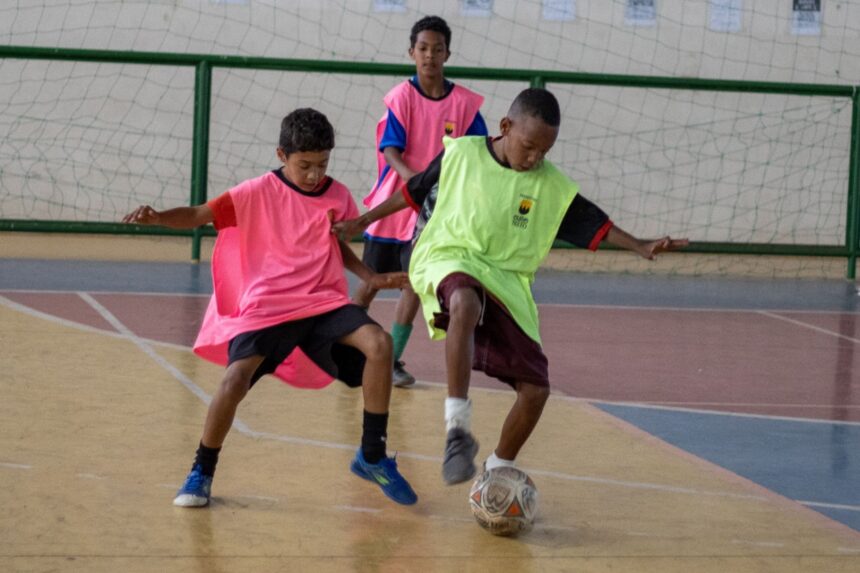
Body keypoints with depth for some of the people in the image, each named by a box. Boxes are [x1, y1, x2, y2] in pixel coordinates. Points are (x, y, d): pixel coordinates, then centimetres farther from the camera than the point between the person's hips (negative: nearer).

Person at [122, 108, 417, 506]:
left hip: (325, 302, 3)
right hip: (267, 308, -3)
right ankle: (201, 473, 3)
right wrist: (157, 218, -28)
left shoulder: (338, 196, 5)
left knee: (379, 344, -23)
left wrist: (372, 278, 8)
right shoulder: (259, 193, -6)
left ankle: (372, 457, -6)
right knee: (235, 380, -24)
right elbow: (198, 215, -9)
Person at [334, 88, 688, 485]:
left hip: (507, 281, 4)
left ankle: (499, 469, 20)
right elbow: (414, 191, 13)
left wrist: (641, 247, -7)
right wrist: (364, 221, 16)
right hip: (448, 262, -4)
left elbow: (595, 225, 7)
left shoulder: (553, 185, 5)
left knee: (535, 388, -6)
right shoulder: (461, 154, 0)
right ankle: (458, 429, -43)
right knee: (466, 303, -43)